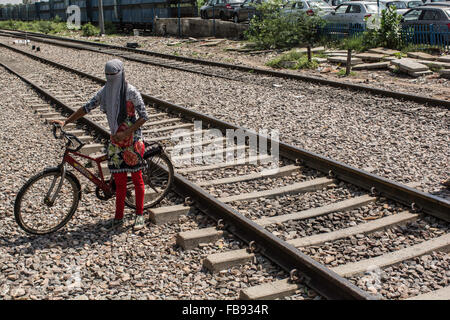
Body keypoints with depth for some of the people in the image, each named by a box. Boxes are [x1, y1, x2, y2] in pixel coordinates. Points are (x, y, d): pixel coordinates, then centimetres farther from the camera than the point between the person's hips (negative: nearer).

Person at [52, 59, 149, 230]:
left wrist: (126, 133, -19)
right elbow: (87, 108, 10)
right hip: (115, 140, 5)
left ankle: (140, 215, 17)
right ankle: (118, 216, 17)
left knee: (136, 178, 4)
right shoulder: (104, 92, 3)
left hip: (132, 139, -4)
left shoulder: (131, 92, -12)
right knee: (119, 180, 7)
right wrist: (65, 122, 4)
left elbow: (143, 117, -12)